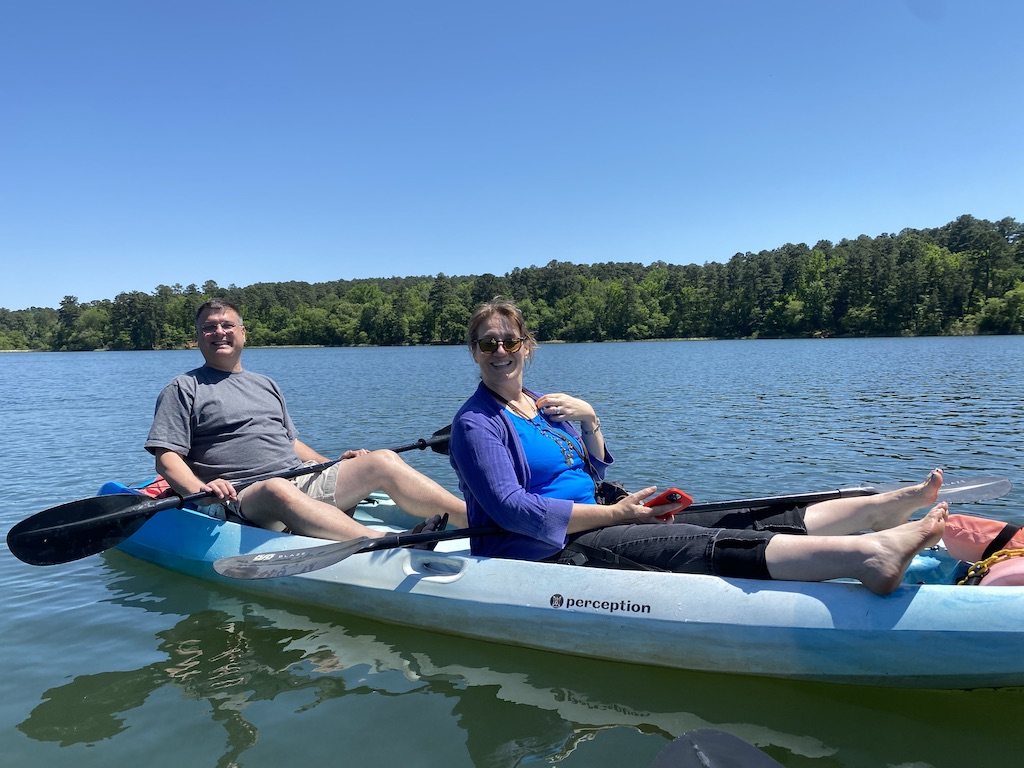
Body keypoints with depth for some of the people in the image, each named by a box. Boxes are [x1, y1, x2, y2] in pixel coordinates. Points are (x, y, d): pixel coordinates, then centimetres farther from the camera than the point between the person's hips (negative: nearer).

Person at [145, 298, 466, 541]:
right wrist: (200, 489, -22)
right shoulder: (184, 389, 9)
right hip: (241, 500, -5)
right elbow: (166, 458, -2)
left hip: (301, 483, 6)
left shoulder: (266, 385, 26)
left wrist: (334, 464, 11)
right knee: (278, 489, -41)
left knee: (383, 461, -13)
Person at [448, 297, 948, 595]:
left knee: (733, 524, -5)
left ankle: (877, 509, -7)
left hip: (587, 528, 8)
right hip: (545, 554, -8)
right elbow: (513, 510, -21)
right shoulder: (475, 424, -10)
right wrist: (614, 513, -16)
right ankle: (869, 556, -40)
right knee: (705, 545, -28)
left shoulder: (541, 406, 16)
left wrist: (589, 421, -3)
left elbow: (593, 473, 17)